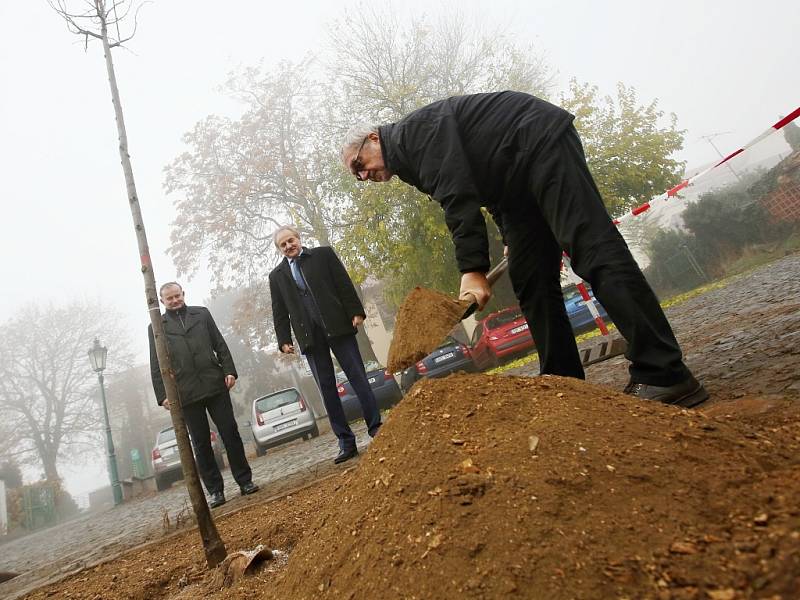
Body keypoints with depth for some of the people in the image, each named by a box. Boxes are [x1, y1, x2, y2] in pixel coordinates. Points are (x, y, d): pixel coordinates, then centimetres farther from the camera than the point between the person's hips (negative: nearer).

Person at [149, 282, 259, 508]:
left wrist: (229, 370, -2)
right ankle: (215, 490, 13)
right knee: (201, 443, 5)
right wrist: (163, 395, -3)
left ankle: (245, 481, 11)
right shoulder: (156, 327, 9)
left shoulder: (202, 314, 12)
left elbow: (220, 344, 9)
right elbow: (156, 366, 6)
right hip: (186, 393, 0)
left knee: (230, 433, 2)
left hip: (215, 385, 1)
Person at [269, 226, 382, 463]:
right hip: (310, 337, 2)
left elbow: (344, 284, 3)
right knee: (327, 389, 2)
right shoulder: (277, 276, 15)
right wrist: (284, 340, 5)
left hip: (338, 327, -2)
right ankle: (346, 443, 7)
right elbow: (279, 312, 14)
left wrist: (356, 312, -6)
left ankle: (376, 428, 6)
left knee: (358, 378, -2)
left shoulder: (323, 254, 9)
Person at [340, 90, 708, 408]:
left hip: (541, 144, -10)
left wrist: (473, 270, -27)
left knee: (593, 250, -20)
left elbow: (459, 199, -24)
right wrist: (512, 238, 16)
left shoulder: (413, 133, -12)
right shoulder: (411, 161, 17)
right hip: (517, 187, 10)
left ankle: (666, 377, -20)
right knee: (530, 283, 1)